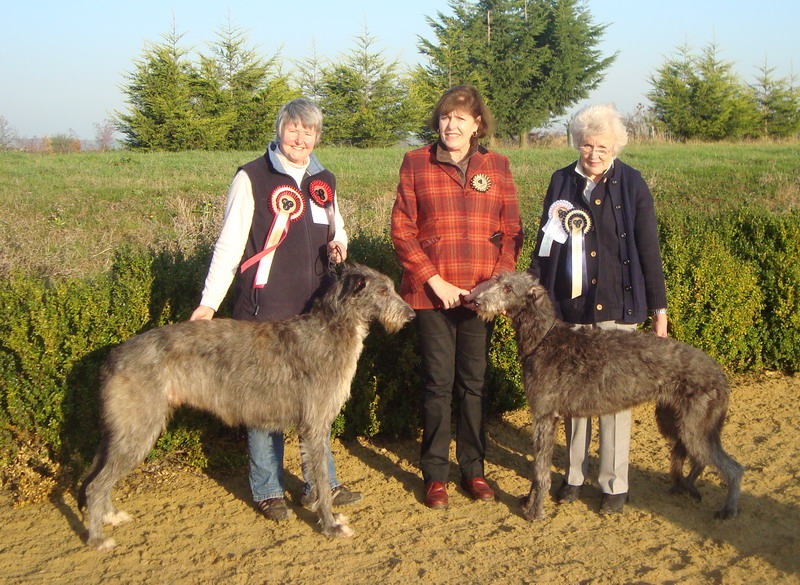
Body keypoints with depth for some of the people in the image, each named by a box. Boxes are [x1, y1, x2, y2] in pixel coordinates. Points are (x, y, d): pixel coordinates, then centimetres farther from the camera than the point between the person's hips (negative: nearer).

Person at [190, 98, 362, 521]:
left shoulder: (324, 181, 12)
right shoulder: (252, 179, -6)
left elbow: (336, 230, 24)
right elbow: (229, 244, -8)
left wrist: (338, 244, -1)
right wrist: (208, 303, -15)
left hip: (315, 310, 6)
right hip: (265, 311, -6)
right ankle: (268, 491, 13)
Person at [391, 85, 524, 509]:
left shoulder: (496, 166, 7)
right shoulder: (416, 163, 1)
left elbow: (512, 231, 7)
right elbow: (402, 230, -2)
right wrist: (436, 281, -9)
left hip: (481, 294, 2)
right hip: (430, 293, -2)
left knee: (473, 382, 9)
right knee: (437, 383, 2)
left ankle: (474, 469, 21)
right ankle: (435, 474, 14)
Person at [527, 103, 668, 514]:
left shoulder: (631, 184, -1)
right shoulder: (561, 182, 6)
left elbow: (648, 248, 0)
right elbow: (545, 242, 10)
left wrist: (659, 308, -1)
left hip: (616, 305, -3)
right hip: (568, 306, 3)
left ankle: (615, 484, 12)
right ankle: (575, 474, 23)